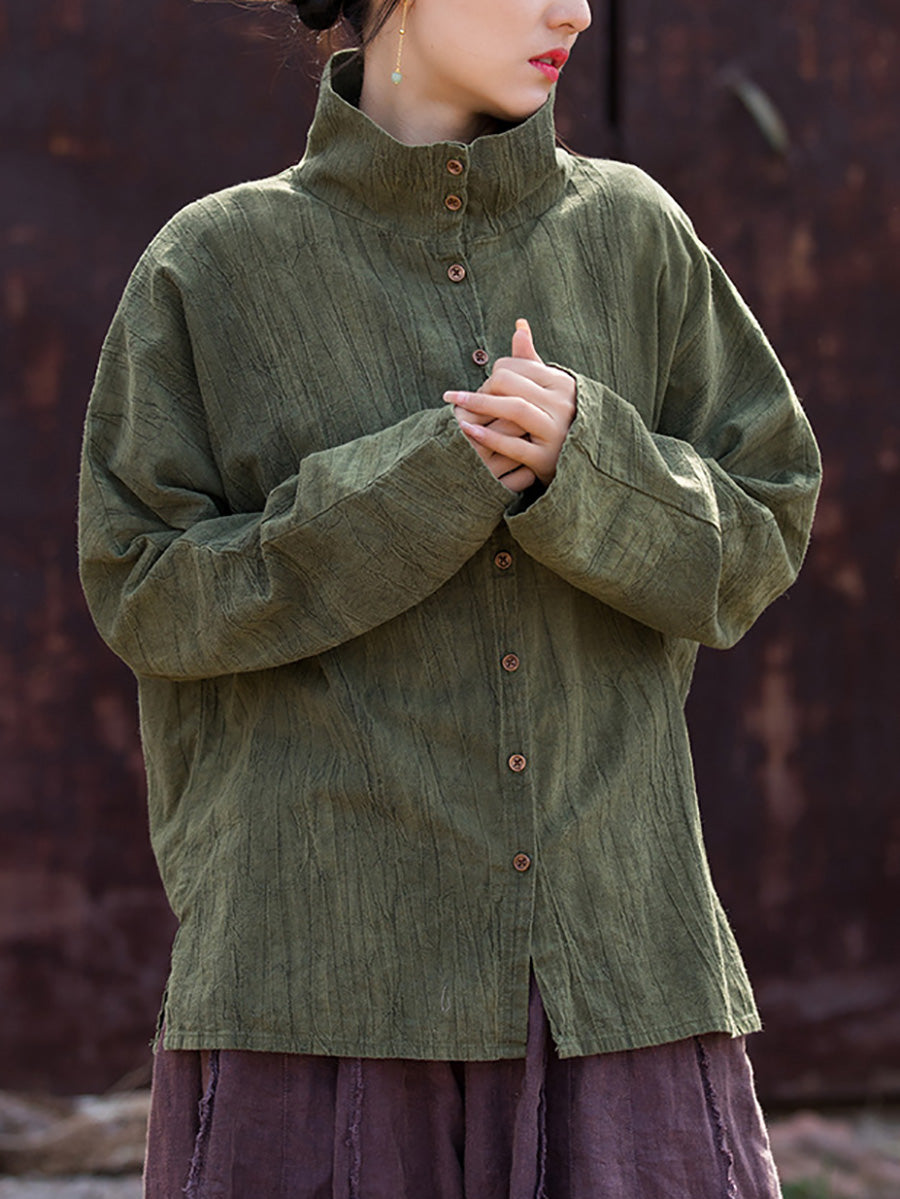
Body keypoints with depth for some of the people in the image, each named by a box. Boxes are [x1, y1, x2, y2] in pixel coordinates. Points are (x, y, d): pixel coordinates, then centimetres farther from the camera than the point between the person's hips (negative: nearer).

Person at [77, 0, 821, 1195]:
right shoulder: (212, 267, 1)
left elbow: (756, 542, 6)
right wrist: (433, 477, -13)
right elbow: (146, 592, -3)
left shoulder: (634, 233, 7)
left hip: (612, 951, 2)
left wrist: (580, 458, -14)